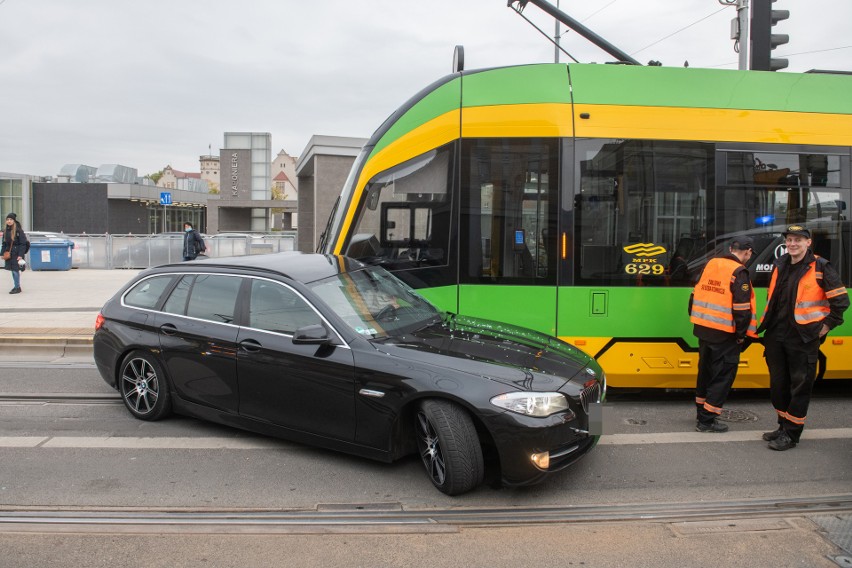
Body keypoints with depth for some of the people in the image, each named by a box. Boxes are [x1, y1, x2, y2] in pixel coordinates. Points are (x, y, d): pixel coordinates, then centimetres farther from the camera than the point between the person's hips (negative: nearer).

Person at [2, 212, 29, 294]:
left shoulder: (19, 231, -10)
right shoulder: (5, 231, 10)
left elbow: (23, 244, -12)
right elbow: (4, 243, 16)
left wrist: (20, 255, -17)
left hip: (16, 254, -7)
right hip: (9, 254, 7)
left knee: (16, 270, -7)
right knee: (13, 271, 11)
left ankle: (17, 287, 2)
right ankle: (16, 286, 20)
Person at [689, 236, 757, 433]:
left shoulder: (711, 264, 7)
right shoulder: (739, 273, -15)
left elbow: (696, 295, 12)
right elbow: (742, 309, -18)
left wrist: (696, 319, 20)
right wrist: (742, 335, -7)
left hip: (703, 328, 7)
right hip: (724, 334, -7)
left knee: (705, 370, 19)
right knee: (723, 375, 2)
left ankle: (702, 411, 31)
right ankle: (707, 420, 4)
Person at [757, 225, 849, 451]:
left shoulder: (820, 268, -8)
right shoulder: (780, 265, 11)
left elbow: (841, 299, -6)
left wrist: (828, 324, -7)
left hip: (803, 338, -7)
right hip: (776, 336, 7)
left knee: (800, 386, 0)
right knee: (778, 383, 14)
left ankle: (791, 434, 8)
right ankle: (783, 426, 28)